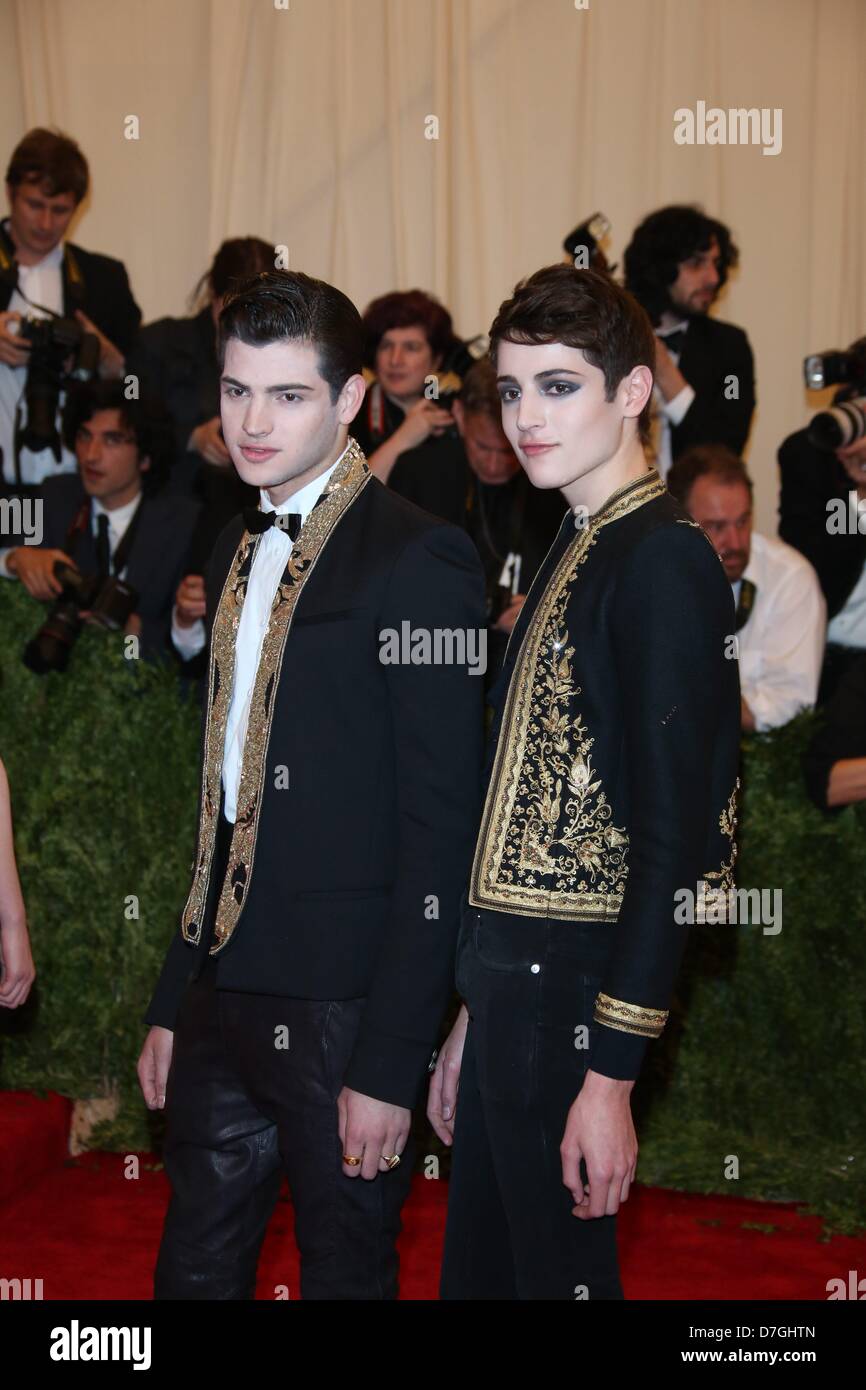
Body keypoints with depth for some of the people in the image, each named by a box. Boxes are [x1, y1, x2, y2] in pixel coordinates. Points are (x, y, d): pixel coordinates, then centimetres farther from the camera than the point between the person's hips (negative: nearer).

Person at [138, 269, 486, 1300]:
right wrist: (173, 1001, 15)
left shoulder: (417, 559, -12)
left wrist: (390, 1062, -17)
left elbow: (438, 829, -15)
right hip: (226, 991, 7)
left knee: (343, 1269, 8)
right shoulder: (238, 548, 12)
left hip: (343, 1009, -7)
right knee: (194, 1270, 16)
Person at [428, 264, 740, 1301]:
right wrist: (474, 1022, 17)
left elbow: (673, 836, -19)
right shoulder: (576, 553, 14)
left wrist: (611, 1072, -20)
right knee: (475, 1268, 17)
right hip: (513, 990, 9)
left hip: (572, 997, -9)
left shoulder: (663, 557, -14)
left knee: (556, 1268, 3)